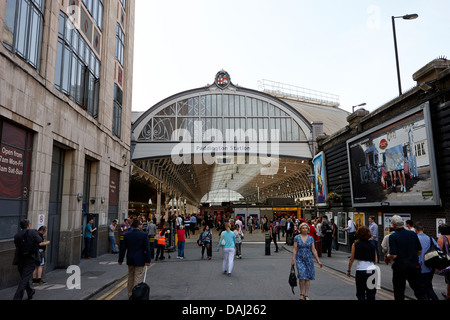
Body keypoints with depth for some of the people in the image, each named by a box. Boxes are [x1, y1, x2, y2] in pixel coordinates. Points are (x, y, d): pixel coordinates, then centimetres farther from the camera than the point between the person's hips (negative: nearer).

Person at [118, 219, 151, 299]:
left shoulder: (127, 235, -1)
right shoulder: (144, 235, -11)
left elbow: (123, 248, 2)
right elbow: (147, 248, -10)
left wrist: (120, 259, 10)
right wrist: (148, 260, -4)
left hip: (130, 259, 4)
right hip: (140, 260, -4)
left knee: (130, 277, 17)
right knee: (138, 277, 2)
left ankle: (130, 295, 26)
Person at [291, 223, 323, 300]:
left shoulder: (311, 238, 4)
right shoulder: (297, 238, 0)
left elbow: (314, 250, 7)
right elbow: (295, 249, 0)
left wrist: (318, 261, 4)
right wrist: (293, 260, -4)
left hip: (309, 259, 2)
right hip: (300, 259, -2)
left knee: (308, 278, 3)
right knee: (302, 276, -13)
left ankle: (306, 295, 15)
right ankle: (301, 294, 6)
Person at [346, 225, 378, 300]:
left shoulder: (355, 245, -1)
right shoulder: (372, 245, 8)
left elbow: (351, 259, -1)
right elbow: (376, 260, 7)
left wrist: (349, 270, 10)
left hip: (361, 271, -3)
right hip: (372, 270, 3)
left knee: (360, 294, 8)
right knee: (371, 295, 14)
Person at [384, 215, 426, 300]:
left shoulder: (392, 237, -14)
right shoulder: (413, 234, 0)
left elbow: (393, 255, -19)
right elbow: (420, 251, 8)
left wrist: (387, 257, 1)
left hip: (400, 267, -3)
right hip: (414, 265, 4)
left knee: (399, 293, 11)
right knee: (418, 288, 15)